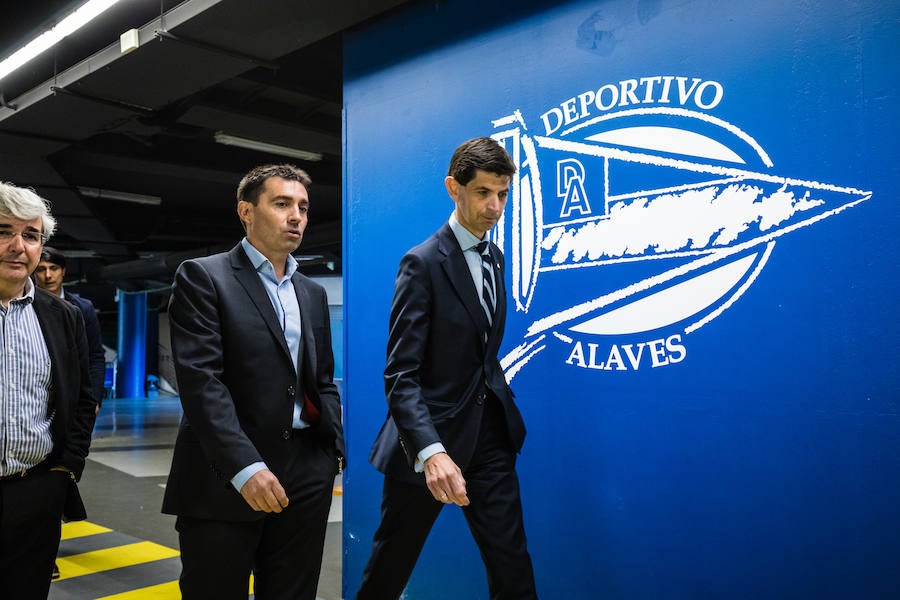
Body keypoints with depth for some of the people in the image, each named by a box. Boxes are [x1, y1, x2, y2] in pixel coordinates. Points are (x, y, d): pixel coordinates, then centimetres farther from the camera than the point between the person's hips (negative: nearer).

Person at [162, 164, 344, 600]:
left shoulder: (313, 293, 15)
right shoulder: (203, 277, -3)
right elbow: (201, 380, -14)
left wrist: (341, 449, 5)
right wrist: (245, 467, -22)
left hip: (307, 474, 5)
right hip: (224, 477, -5)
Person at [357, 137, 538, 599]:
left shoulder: (494, 258, 10)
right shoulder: (423, 263, -14)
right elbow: (401, 374, -21)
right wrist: (432, 451, -34)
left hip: (489, 434, 6)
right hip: (432, 437, -6)